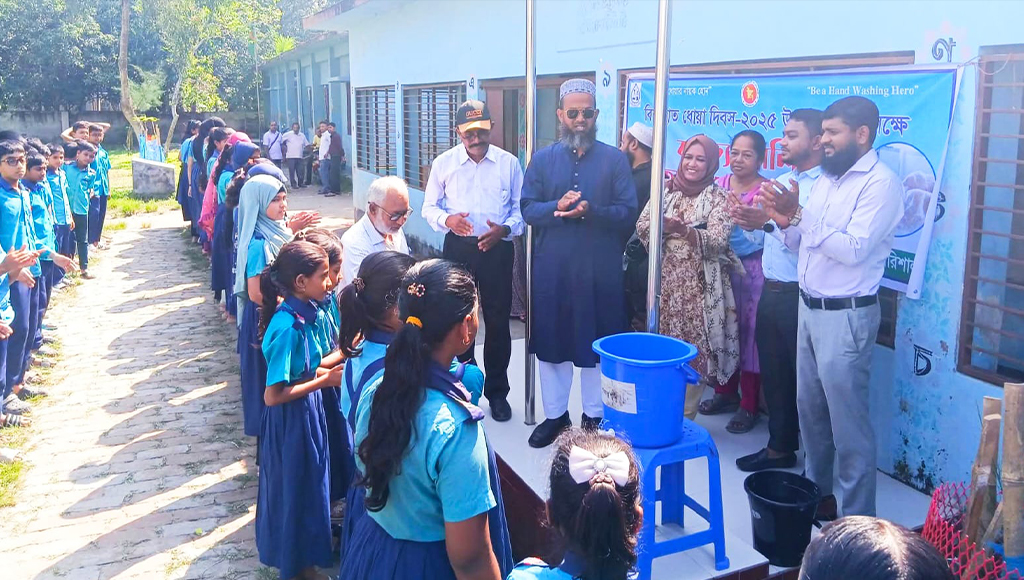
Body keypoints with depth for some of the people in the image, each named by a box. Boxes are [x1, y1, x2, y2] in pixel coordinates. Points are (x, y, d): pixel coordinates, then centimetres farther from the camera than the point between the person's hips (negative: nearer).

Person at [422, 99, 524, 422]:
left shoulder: (509, 163, 0)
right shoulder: (443, 163, 2)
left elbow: (521, 209, 2)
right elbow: (429, 207, 7)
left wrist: (505, 229, -17)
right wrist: (447, 219, -15)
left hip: (497, 249, -1)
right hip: (458, 248, 1)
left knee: (498, 321, 5)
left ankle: (497, 392, 21)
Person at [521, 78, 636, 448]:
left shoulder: (614, 159, 2)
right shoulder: (543, 159, 7)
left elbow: (628, 211, -5)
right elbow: (527, 209, 2)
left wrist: (590, 211, -21)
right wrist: (556, 207, -18)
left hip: (599, 269, -2)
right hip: (551, 268, 2)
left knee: (596, 343, 7)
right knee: (550, 340, 9)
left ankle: (595, 416, 23)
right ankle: (554, 415, 26)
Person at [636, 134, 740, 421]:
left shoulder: (719, 197, -1)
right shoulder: (666, 190, 11)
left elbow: (718, 241, -14)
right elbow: (642, 226, 2)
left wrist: (685, 231, -31)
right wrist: (664, 226, -20)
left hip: (699, 287, -3)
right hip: (665, 283, 3)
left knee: (693, 350, -1)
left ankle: (685, 418, 11)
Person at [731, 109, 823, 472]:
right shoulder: (780, 182, 15)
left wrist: (771, 221, -33)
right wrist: (749, 222, -3)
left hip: (800, 296, -8)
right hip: (770, 292, 8)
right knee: (773, 374, 15)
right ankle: (780, 447, 29)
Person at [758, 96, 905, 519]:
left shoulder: (881, 182, -14)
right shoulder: (826, 178, 11)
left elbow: (853, 249, -23)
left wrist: (799, 215, -21)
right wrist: (786, 220, -7)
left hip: (846, 316, -8)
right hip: (809, 308, 8)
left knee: (848, 421, 1)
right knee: (810, 408, 18)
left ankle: (857, 519, 15)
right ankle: (817, 492, 35)